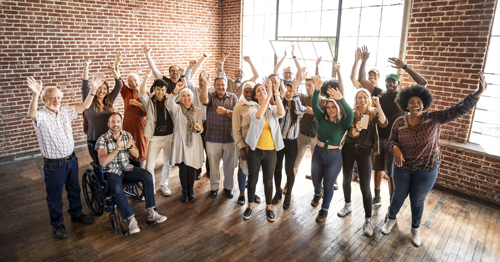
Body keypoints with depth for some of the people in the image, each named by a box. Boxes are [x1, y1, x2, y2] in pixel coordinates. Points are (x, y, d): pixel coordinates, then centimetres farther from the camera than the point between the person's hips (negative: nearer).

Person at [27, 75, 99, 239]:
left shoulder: (65, 112, 3)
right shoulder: (41, 116, -15)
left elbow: (84, 106, 0)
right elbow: (32, 114, -38)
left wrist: (93, 89, -13)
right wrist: (35, 94, -56)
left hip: (71, 159, 6)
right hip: (54, 165, -5)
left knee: (74, 190, 21)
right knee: (55, 196, 11)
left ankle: (76, 214, 42)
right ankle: (57, 224, 29)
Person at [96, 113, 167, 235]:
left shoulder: (127, 135, 5)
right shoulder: (102, 139, -8)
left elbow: (136, 155, 5)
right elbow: (102, 162, -17)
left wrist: (130, 146, -17)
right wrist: (117, 149, -28)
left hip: (126, 168, 4)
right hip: (111, 172, -4)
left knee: (147, 176, -21)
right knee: (117, 188, -35)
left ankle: (151, 212, -16)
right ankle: (131, 220, -28)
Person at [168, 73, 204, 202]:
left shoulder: (197, 111, 6)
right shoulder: (177, 109, -2)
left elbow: (201, 128, 5)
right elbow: (170, 103, -27)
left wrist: (198, 129, -19)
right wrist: (175, 91, -43)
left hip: (194, 143, 2)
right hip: (180, 142, -2)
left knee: (192, 167, 5)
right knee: (182, 168, 2)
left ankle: (190, 191, 24)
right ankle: (184, 191, 22)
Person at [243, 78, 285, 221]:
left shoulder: (273, 109, 2)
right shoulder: (253, 109, -4)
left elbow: (281, 113, -23)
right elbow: (259, 115, -29)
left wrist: (276, 93, -29)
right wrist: (269, 94, -31)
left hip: (270, 151, 1)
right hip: (255, 150, -1)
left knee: (268, 181, 12)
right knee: (252, 179, 11)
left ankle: (268, 207, 30)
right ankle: (250, 206, 31)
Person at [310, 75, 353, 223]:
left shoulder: (343, 123, -10)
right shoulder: (322, 118, -4)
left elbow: (350, 113, -31)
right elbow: (314, 105, -17)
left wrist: (341, 99, -46)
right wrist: (317, 90, -33)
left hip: (334, 156, -3)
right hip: (318, 153, 3)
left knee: (328, 185, 8)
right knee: (316, 181, 20)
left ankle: (324, 210, 29)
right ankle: (317, 194, 55)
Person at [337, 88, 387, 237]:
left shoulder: (373, 113, -1)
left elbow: (383, 124, -21)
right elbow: (352, 134, -13)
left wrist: (378, 104, -23)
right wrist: (357, 128, -36)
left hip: (365, 151, -1)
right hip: (349, 149, 1)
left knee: (365, 187, -4)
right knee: (346, 179, 15)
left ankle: (368, 220, 7)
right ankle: (348, 206, 39)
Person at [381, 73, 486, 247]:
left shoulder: (434, 119, -13)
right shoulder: (399, 122, -9)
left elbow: (459, 110, -22)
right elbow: (392, 140, 1)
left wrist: (477, 93, -36)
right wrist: (396, 148, -21)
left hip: (427, 169, 0)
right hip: (403, 167, 1)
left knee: (418, 200, 15)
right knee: (399, 195, 18)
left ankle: (415, 229, 40)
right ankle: (391, 219, 44)